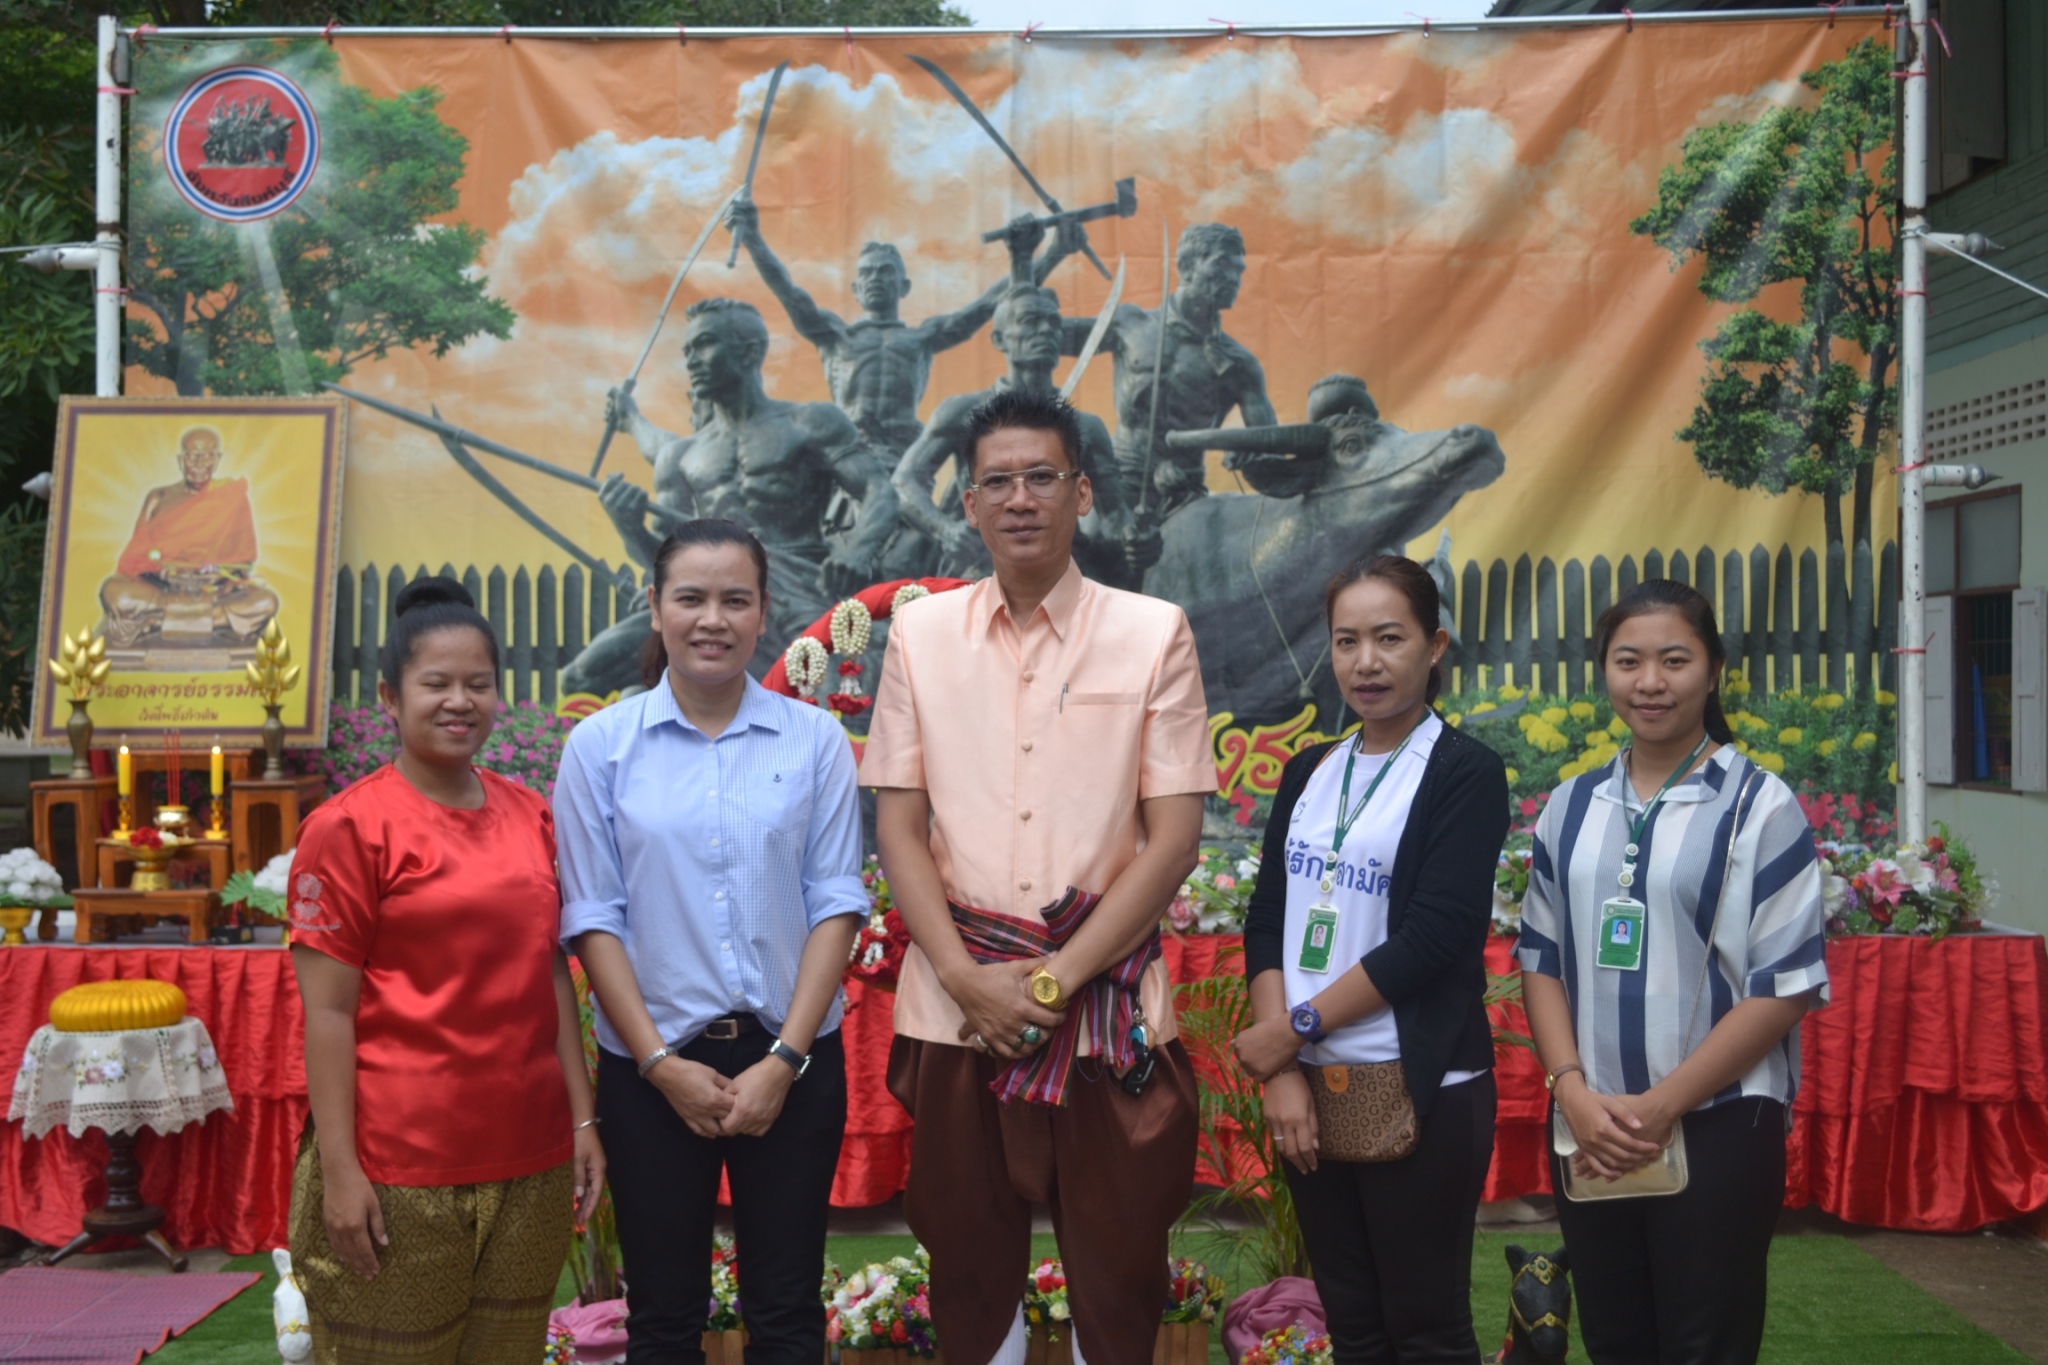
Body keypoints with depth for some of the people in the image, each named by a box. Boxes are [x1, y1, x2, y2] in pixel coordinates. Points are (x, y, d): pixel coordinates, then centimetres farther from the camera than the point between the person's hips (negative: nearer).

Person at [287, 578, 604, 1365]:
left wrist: (582, 1118, 9)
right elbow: (327, 1011, -10)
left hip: (531, 1163, 5)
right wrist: (339, 1170, -13)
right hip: (400, 1173, -5)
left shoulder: (530, 816, 9)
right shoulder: (348, 827, -7)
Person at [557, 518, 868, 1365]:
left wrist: (784, 1059, -9)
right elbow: (592, 917, -2)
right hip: (652, 1064, 0)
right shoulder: (601, 745, -3)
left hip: (791, 1059, 0)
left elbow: (836, 904, -2)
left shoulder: (814, 739, -2)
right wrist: (662, 1063, -8)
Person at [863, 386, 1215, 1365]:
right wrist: (966, 977, -9)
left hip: (1108, 1009, -1)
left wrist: (1059, 979, -10)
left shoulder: (1153, 635, -1)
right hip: (956, 1010, 2)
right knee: (969, 1268, 12)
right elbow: (898, 825, 4)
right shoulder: (921, 633, 4)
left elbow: (1173, 837, -4)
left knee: (1118, 1275, 8)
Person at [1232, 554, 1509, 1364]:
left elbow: (1432, 939, -15)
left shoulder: (1466, 774, -6)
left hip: (1420, 1092, -5)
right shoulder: (1307, 772, 10)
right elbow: (1267, 923, 5)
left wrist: (1294, 1031, -12)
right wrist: (1280, 1072, -7)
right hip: (1310, 1089, 5)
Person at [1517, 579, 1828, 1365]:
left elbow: (1787, 984, -9)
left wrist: (1661, 1106, -12)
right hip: (1591, 1133, 4)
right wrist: (1574, 1093, -6)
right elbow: (1541, 960, 10)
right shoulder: (1570, 808, 8)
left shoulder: (1759, 806, -6)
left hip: (1717, 1129, -4)